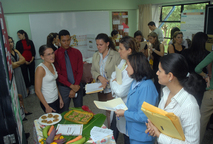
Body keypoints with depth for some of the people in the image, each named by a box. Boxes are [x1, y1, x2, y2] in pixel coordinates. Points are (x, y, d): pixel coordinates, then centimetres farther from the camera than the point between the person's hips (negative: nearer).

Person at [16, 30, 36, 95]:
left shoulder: (30, 42, 5)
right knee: (25, 75, 1)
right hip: (23, 62, -1)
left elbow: (33, 51, 6)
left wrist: (32, 59, -6)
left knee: (32, 74, 3)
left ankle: (32, 87, 14)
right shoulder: (18, 43, 2)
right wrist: (24, 61, -7)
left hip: (31, 61, 1)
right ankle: (27, 88, 9)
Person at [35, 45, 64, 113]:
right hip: (48, 102, -7)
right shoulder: (40, 68, -19)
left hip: (56, 99, 7)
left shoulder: (52, 65, 4)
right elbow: (37, 91, -18)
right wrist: (47, 107, -15)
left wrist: (60, 98, 12)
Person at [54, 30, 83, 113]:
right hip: (63, 87, -2)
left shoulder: (77, 53, 2)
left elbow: (80, 71, -2)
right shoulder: (55, 55, -5)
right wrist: (71, 86, -15)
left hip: (77, 86, 2)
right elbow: (58, 74, -8)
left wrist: (75, 87, -10)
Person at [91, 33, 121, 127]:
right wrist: (99, 77, -9)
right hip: (101, 90, 5)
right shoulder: (95, 56, 7)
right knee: (106, 111, 16)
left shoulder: (116, 56, -11)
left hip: (112, 90, -5)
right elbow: (93, 70, 11)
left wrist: (108, 81, -19)